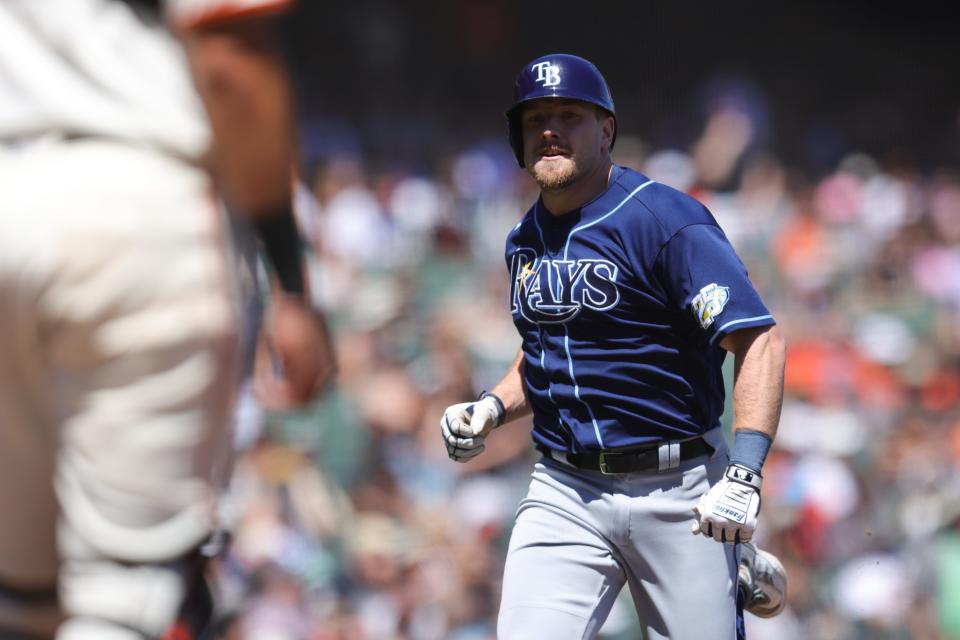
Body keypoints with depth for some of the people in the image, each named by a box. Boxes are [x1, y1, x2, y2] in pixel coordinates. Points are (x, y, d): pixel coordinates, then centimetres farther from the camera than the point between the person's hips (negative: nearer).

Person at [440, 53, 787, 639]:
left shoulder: (666, 222, -12)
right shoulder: (525, 243, 11)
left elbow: (761, 341, -19)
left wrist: (745, 472, -29)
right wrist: (491, 409, 7)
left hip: (679, 491, -5)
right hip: (565, 493, 5)